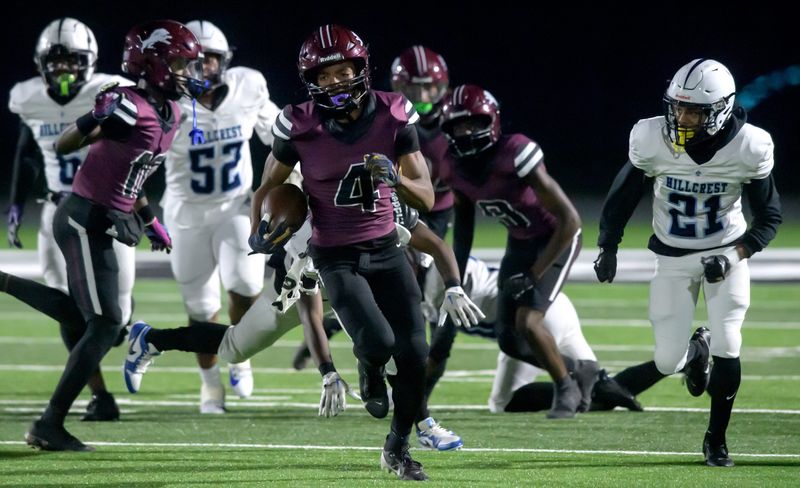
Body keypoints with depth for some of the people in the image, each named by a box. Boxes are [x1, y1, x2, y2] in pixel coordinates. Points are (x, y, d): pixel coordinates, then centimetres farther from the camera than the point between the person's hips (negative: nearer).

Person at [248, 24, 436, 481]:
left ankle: (399, 447, 20)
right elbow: (269, 186, 3)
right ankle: (370, 371, 17)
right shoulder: (301, 127, -13)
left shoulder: (392, 117, -9)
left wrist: (394, 176, -28)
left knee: (414, 354, -3)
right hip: (337, 256, -3)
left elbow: (427, 198, -8)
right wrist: (259, 232, -15)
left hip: (386, 249, 3)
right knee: (378, 342, -23)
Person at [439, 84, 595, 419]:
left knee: (527, 322, -21)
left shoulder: (515, 157, -32)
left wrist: (534, 274, -28)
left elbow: (569, 220, -30)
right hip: (520, 241, 7)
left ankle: (565, 386, 6)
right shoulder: (456, 170, -12)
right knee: (509, 340, 3)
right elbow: (462, 227, 8)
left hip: (556, 239, -7)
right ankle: (578, 372, 28)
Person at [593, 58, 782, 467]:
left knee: (727, 350, -11)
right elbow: (622, 196, -1)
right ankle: (695, 352, 37)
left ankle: (716, 440, 12)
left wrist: (736, 254, -22)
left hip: (726, 254, -1)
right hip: (673, 259, 1)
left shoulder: (747, 149, -21)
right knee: (668, 363, -3)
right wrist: (607, 247, 0)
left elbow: (769, 217, -8)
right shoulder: (654, 140, -20)